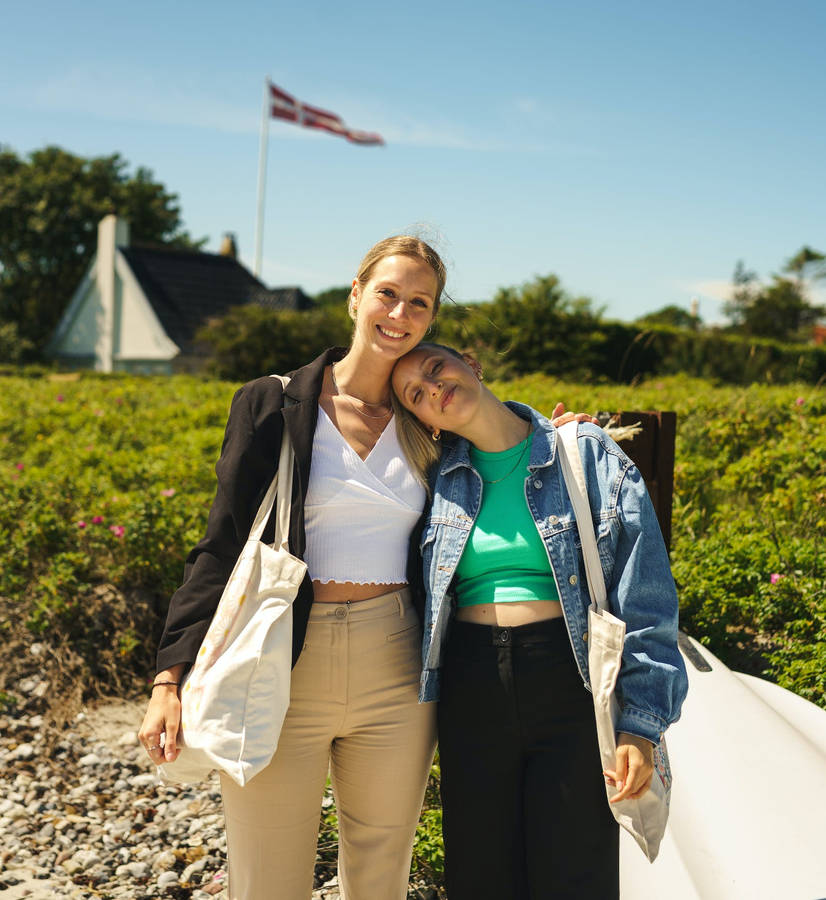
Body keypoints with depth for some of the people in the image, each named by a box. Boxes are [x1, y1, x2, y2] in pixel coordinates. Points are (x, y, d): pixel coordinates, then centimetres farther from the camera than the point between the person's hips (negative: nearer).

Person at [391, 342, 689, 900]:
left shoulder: (588, 452, -1)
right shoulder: (440, 478, 8)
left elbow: (643, 596, -3)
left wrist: (641, 724, -9)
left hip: (573, 686, -2)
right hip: (472, 695, 3)